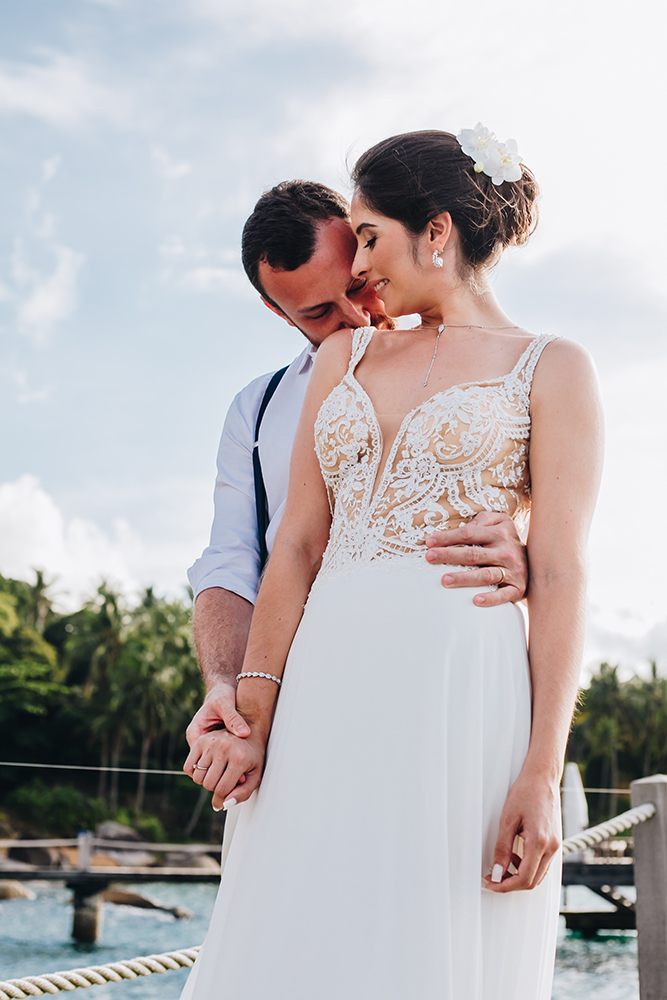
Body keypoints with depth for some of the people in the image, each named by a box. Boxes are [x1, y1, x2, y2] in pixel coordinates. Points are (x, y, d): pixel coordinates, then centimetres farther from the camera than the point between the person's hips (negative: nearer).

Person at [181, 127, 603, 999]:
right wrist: (253, 717, 0)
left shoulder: (551, 370, 5)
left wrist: (542, 775, -12)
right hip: (330, 691, 4)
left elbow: (560, 576, -4)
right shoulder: (346, 355, 18)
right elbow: (298, 543, 10)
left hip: (464, 690, -4)